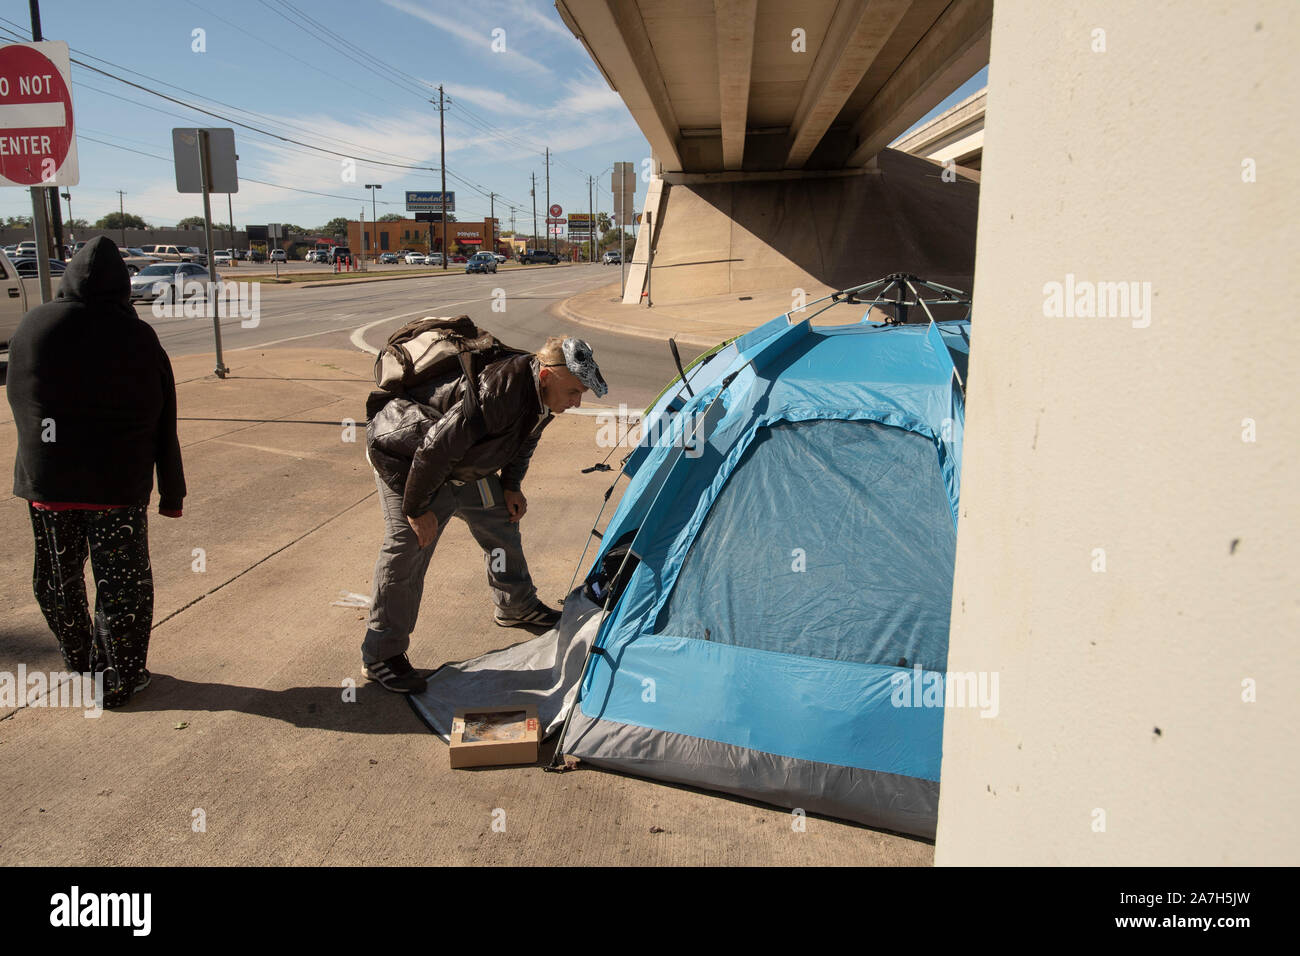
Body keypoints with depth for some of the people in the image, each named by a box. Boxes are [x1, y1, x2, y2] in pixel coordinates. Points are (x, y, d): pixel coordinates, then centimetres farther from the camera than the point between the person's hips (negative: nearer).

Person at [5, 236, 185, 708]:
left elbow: (18, 404, 9)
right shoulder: (136, 337, -8)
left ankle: (80, 667, 32)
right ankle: (120, 678, 15)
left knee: (58, 580, 18)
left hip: (46, 480, 3)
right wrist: (172, 492, 2)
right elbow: (164, 425, -5)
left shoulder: (32, 327, -1)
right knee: (121, 581, 8)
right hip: (119, 484, -2)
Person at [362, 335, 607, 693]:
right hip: (406, 459, -9)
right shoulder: (497, 392, -40)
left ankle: (516, 607, 35)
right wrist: (417, 509, -26)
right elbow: (435, 449, -36)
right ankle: (381, 655, 2)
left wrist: (511, 486, 8)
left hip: (464, 467, 9)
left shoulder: (538, 392, -11)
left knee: (501, 522, 14)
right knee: (408, 548, -11)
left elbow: (524, 439, 11)